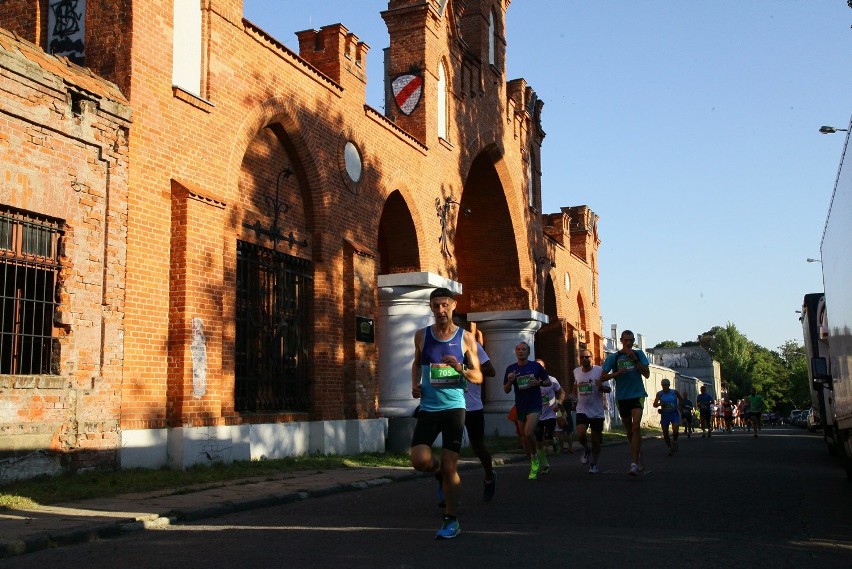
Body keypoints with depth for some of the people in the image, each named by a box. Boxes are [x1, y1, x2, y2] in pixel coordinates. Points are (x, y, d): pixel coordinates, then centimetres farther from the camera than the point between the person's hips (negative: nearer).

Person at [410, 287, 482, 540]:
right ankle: (440, 473, 23)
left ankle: (451, 521, 12)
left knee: (450, 466, -4)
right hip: (428, 408, 2)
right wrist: (415, 384, 5)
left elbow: (478, 377, 3)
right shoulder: (421, 335, 6)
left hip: (454, 407, -2)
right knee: (420, 460, -14)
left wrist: (461, 369, -18)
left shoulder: (466, 337, 0)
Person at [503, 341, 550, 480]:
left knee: (528, 432, -24)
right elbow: (506, 390, 7)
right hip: (520, 406, 4)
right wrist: (510, 381, -13)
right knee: (524, 437, 9)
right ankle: (533, 466, 25)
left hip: (534, 405, -4)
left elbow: (548, 381, 8)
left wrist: (539, 382, -12)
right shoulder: (511, 369, 5)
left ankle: (535, 456, 3)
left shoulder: (536, 366, 0)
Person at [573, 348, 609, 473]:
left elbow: (608, 389, -5)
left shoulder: (599, 371, -8)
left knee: (595, 441, 4)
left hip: (597, 412, -2)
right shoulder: (576, 371, 3)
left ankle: (594, 464, 24)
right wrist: (575, 396, 19)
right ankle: (586, 449, 12)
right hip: (582, 410, 2)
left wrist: (601, 387, -25)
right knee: (580, 435, -20)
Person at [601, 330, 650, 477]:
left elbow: (647, 374, -3)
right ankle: (638, 455, 36)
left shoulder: (639, 354, 3)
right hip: (622, 397, 2)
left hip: (637, 394, -2)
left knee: (636, 427, -18)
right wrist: (617, 373, -17)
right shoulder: (613, 357, 2)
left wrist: (634, 360, -13)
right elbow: (603, 376, 0)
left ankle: (634, 464, -22)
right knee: (629, 430, 12)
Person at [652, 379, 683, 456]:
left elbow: (680, 399, 16)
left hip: (674, 414, -1)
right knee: (665, 433, 2)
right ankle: (670, 448, 22)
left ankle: (674, 441, 15)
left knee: (675, 430, -18)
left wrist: (679, 406, 1)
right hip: (664, 415, 1)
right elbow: (654, 405, -1)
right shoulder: (659, 394, -4)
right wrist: (659, 404, -20)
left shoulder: (674, 392, -3)